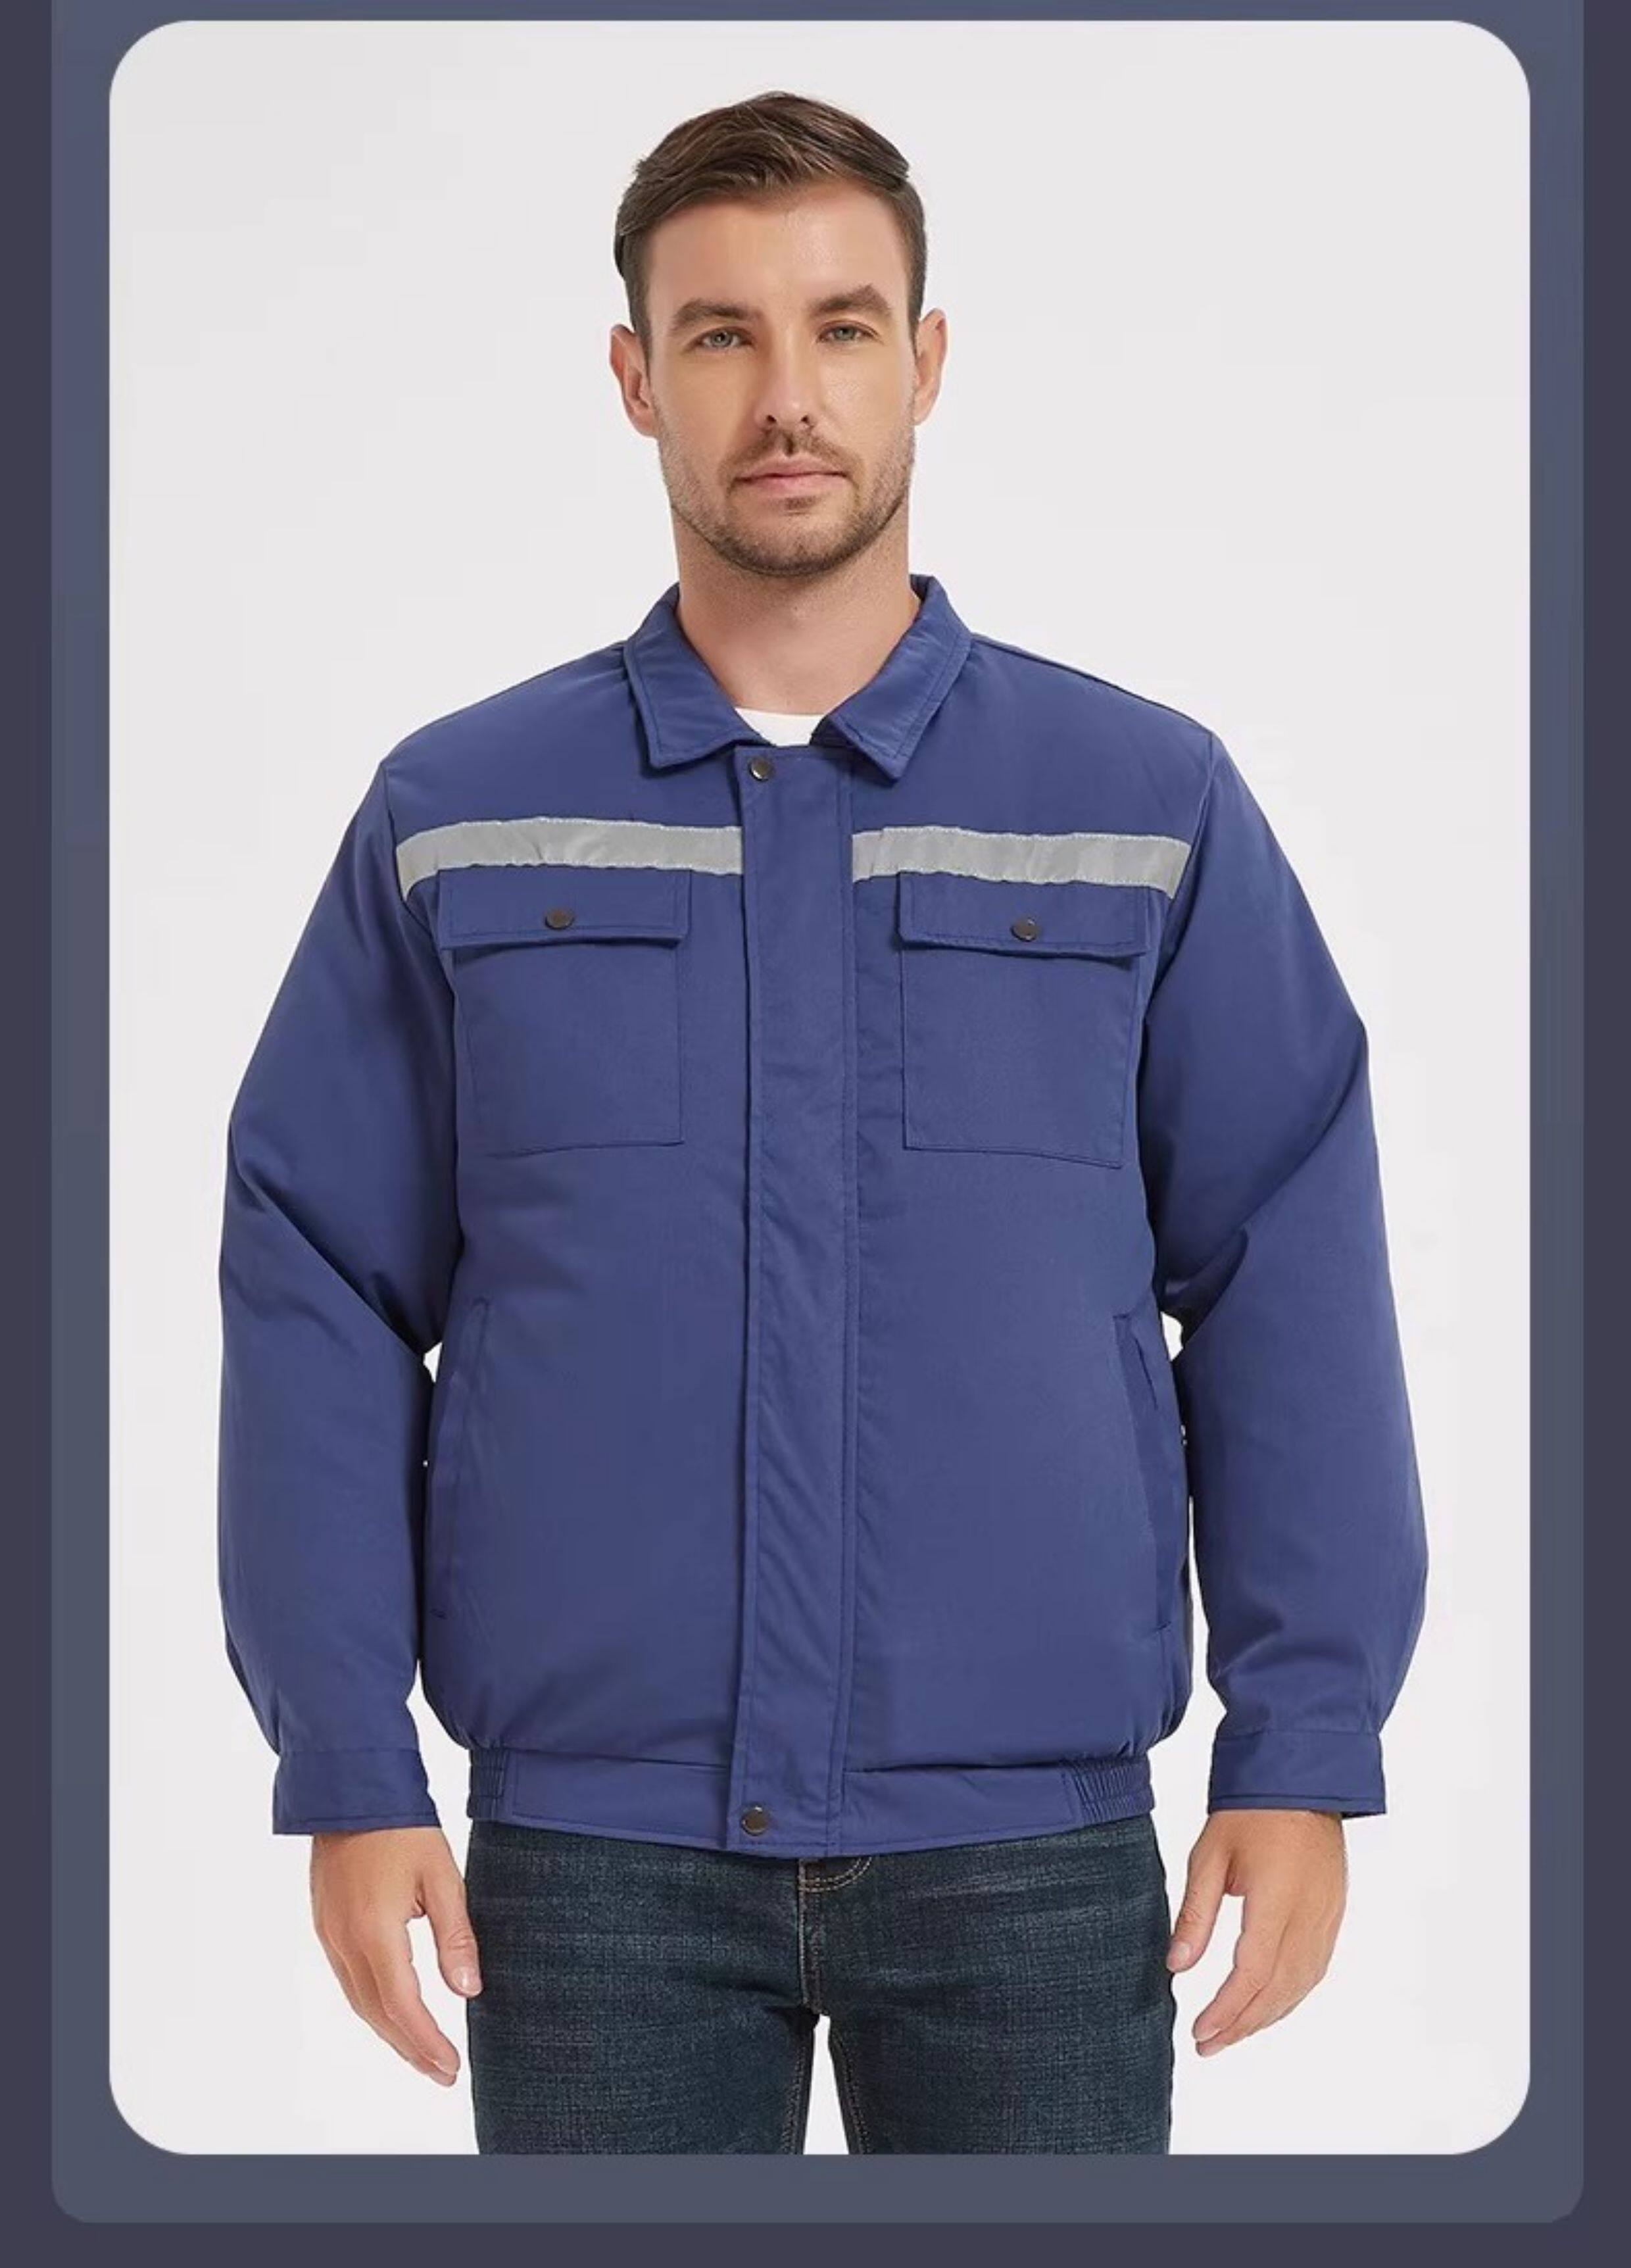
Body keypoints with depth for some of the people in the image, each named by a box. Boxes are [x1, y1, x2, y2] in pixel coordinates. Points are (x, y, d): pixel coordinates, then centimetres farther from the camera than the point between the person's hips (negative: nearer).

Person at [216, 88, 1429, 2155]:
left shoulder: (1152, 806, 3)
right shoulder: (450, 822, 4)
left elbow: (1289, 1286, 1)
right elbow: (319, 1296, 2)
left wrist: (1304, 1752, -4)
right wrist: (346, 1769, -3)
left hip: (1031, 1849, 0)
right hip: (592, 1854, 0)